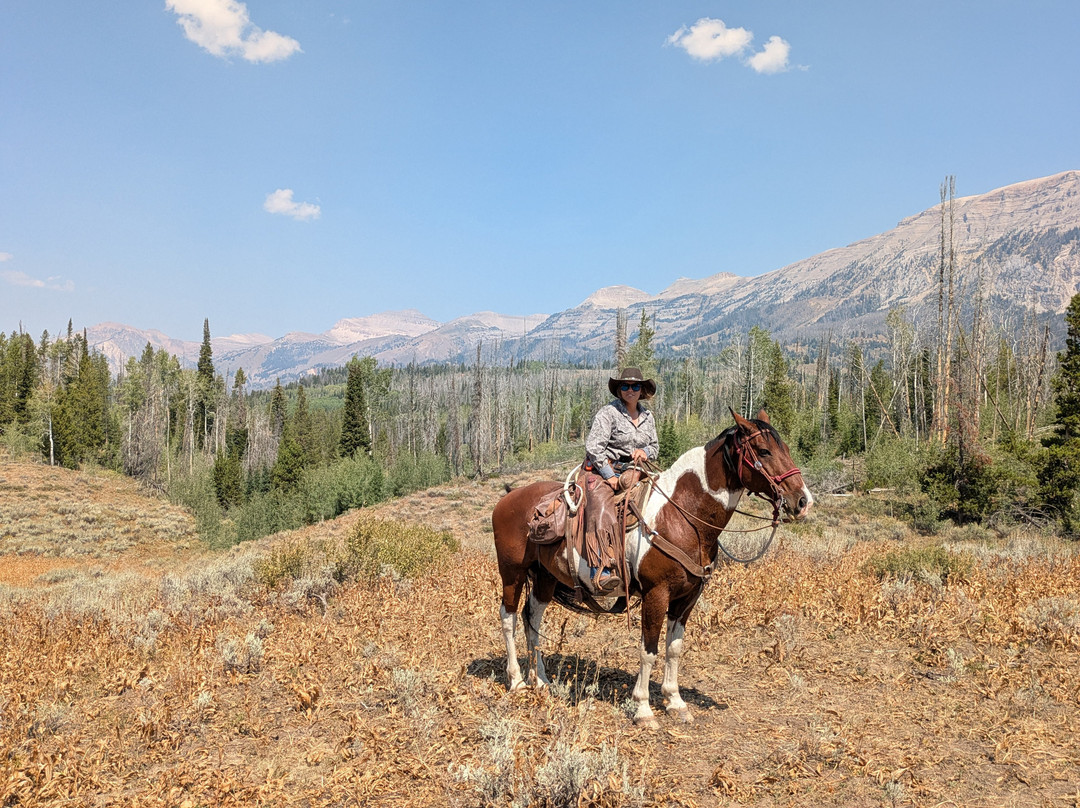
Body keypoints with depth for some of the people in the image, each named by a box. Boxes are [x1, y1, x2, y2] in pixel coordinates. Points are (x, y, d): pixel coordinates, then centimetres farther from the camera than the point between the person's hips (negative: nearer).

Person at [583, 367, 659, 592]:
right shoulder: (608, 412, -7)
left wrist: (646, 452, -2)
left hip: (633, 471, 7)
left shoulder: (647, 417, 13)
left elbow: (655, 447, 23)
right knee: (602, 514, -29)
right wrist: (609, 475, -16)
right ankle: (603, 573, -40)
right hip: (603, 470, -6)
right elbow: (593, 447, -14)